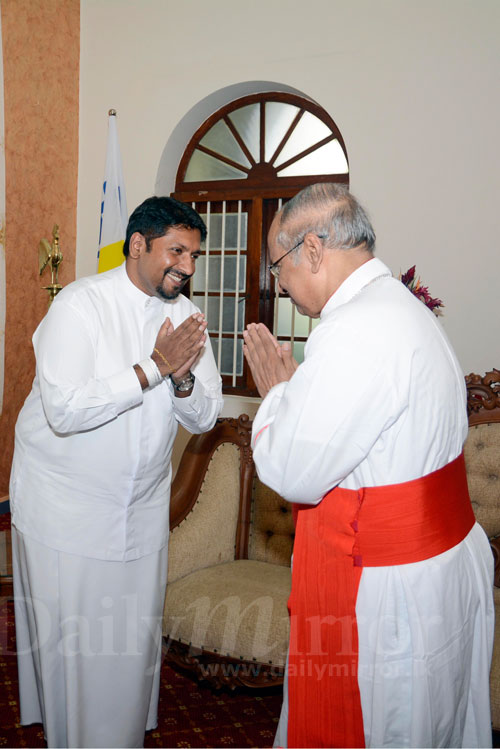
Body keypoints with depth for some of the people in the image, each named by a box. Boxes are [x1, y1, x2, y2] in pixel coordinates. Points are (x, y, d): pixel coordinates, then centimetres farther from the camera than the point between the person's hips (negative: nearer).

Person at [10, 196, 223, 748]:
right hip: (64, 506, -5)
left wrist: (183, 379, -21)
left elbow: (205, 417, 1)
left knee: (134, 635, 14)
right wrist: (154, 367, -25)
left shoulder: (184, 315, 1)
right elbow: (64, 410, -27)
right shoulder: (81, 304, -17)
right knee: (67, 637, 7)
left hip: (143, 506, 5)